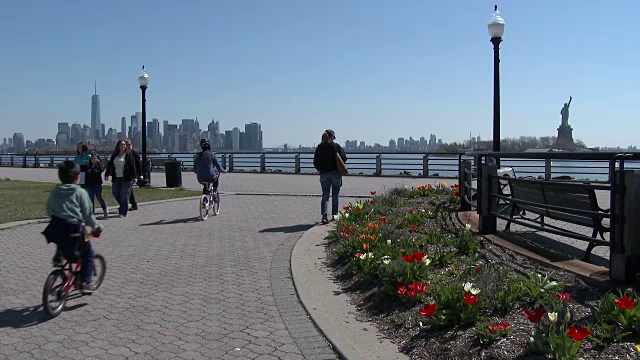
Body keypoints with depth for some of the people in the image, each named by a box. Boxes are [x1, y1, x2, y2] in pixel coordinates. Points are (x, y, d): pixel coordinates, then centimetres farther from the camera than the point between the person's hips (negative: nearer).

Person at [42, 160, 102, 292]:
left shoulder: (54, 191, 9)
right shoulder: (80, 192, -5)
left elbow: (49, 211, 18)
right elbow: (88, 213, -3)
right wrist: (96, 226, 12)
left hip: (55, 229, 5)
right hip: (73, 229, -5)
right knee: (88, 254, 11)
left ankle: (58, 257, 23)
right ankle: (85, 282, 6)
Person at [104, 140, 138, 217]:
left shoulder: (128, 155, -4)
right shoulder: (114, 155, 10)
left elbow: (132, 166, -6)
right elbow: (109, 165, 17)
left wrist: (134, 177, -11)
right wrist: (106, 174, 12)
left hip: (126, 178, -5)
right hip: (116, 178, 5)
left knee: (124, 195, -3)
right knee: (115, 193, 9)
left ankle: (123, 212, 3)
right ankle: (122, 206, 32)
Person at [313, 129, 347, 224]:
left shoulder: (319, 148, 1)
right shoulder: (336, 146, -5)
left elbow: (315, 163, 3)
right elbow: (344, 158, -6)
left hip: (324, 174, 2)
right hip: (336, 174, -1)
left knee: (325, 195, 4)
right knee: (335, 195, 12)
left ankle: (324, 215, -13)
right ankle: (334, 215, 20)